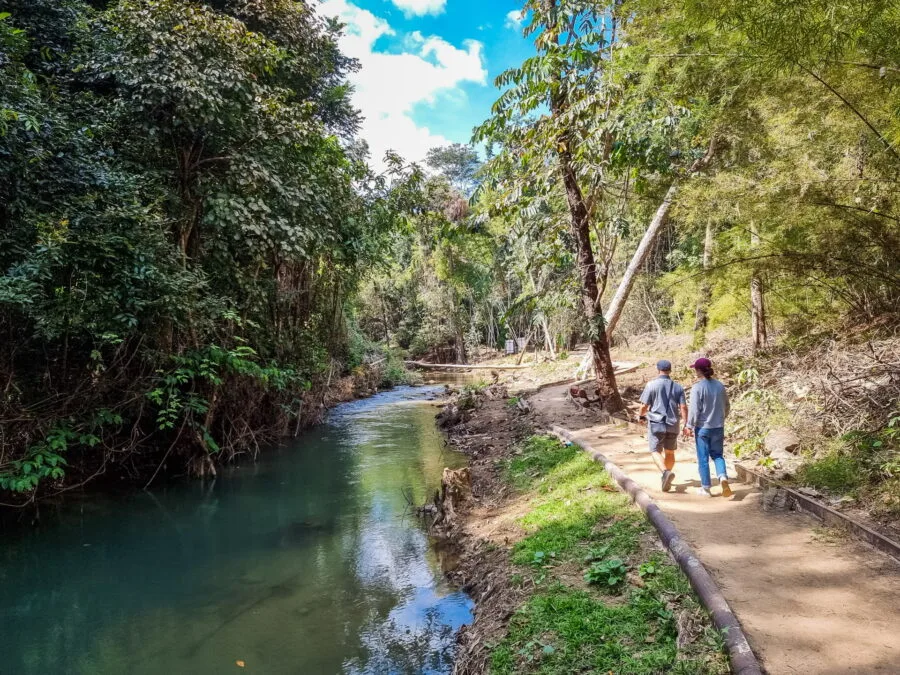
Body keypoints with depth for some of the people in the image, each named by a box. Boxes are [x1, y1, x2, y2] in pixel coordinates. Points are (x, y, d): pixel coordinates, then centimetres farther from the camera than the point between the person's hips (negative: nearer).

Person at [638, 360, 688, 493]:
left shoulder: (651, 385, -6)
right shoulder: (678, 387, 3)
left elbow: (644, 405, -6)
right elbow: (683, 407, -3)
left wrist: (642, 417, 13)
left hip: (656, 423, -3)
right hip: (673, 425, 4)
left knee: (655, 452, 0)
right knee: (670, 452, 18)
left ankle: (666, 472, -25)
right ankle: (666, 479, 25)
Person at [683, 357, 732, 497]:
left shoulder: (697, 387, -15)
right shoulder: (720, 385, 2)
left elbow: (694, 410, -17)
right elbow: (727, 407, 10)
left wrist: (689, 426, -7)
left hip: (702, 428, -4)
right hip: (718, 427, 4)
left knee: (703, 458, 7)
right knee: (717, 455, 17)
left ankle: (706, 488, 14)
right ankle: (723, 477, -8)